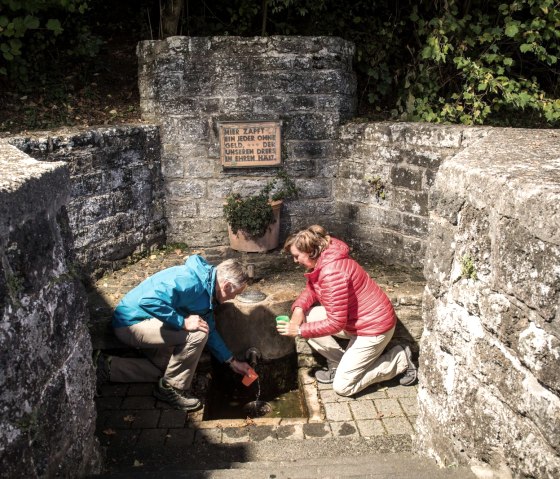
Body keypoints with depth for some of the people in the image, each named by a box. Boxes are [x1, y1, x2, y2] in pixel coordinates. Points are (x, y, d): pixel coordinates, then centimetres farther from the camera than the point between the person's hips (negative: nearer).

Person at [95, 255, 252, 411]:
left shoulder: (207, 288, 5)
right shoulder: (190, 281, -27)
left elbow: (209, 331, 14)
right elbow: (148, 300, -37)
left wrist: (232, 361, 15)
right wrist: (183, 322, -33)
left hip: (145, 322, 10)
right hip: (132, 322, -10)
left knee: (166, 369, 20)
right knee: (197, 334, -23)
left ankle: (109, 367, 20)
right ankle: (171, 389, -4)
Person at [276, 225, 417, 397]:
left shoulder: (332, 272, -30)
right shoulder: (321, 262, -1)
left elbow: (336, 323, -28)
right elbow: (311, 289, 13)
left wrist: (299, 330, -21)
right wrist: (299, 308, -8)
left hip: (373, 326, -9)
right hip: (355, 320, 9)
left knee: (342, 386, -4)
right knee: (306, 317, -1)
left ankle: (399, 359, 7)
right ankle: (339, 363, 10)